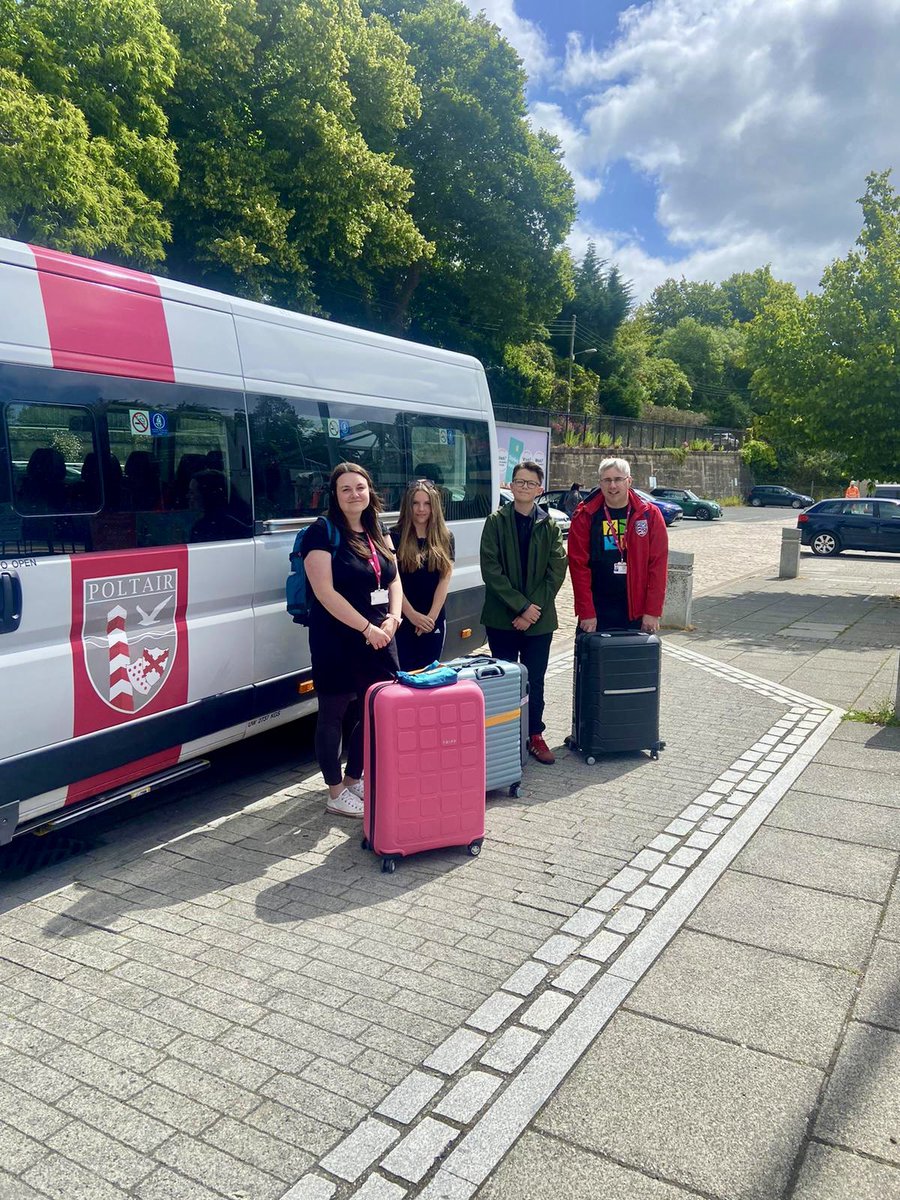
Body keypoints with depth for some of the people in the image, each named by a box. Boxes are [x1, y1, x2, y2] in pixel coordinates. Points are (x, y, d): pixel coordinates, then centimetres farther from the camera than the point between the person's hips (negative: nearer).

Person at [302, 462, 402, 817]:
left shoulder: (378, 532, 12)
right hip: (337, 641, -7)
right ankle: (336, 794, 16)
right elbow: (325, 592, -17)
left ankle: (354, 778, 31)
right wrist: (366, 628, -17)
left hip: (379, 638, 7)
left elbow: (394, 579, 16)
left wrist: (392, 618, -2)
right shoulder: (322, 533, -9)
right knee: (334, 714, 5)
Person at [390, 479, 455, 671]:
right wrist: (413, 615, -15)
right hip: (403, 619, -3)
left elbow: (445, 579, 0)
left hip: (435, 619, 3)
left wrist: (431, 616, -10)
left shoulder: (445, 538, 5)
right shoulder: (395, 537, -4)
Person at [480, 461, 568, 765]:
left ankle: (534, 735, 21)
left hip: (539, 618, 2)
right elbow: (490, 569, -8)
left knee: (535, 681, 8)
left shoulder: (549, 526, 6)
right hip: (501, 617, -1)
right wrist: (520, 606, -15)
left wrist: (534, 609, -12)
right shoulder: (496, 521, 0)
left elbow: (556, 571, -1)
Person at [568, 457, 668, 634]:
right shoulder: (585, 516, -2)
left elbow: (658, 563, -2)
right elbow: (578, 564, -4)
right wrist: (586, 612, -9)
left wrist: (653, 612, -7)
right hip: (597, 609, 0)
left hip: (637, 611, 1)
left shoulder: (649, 515, 0)